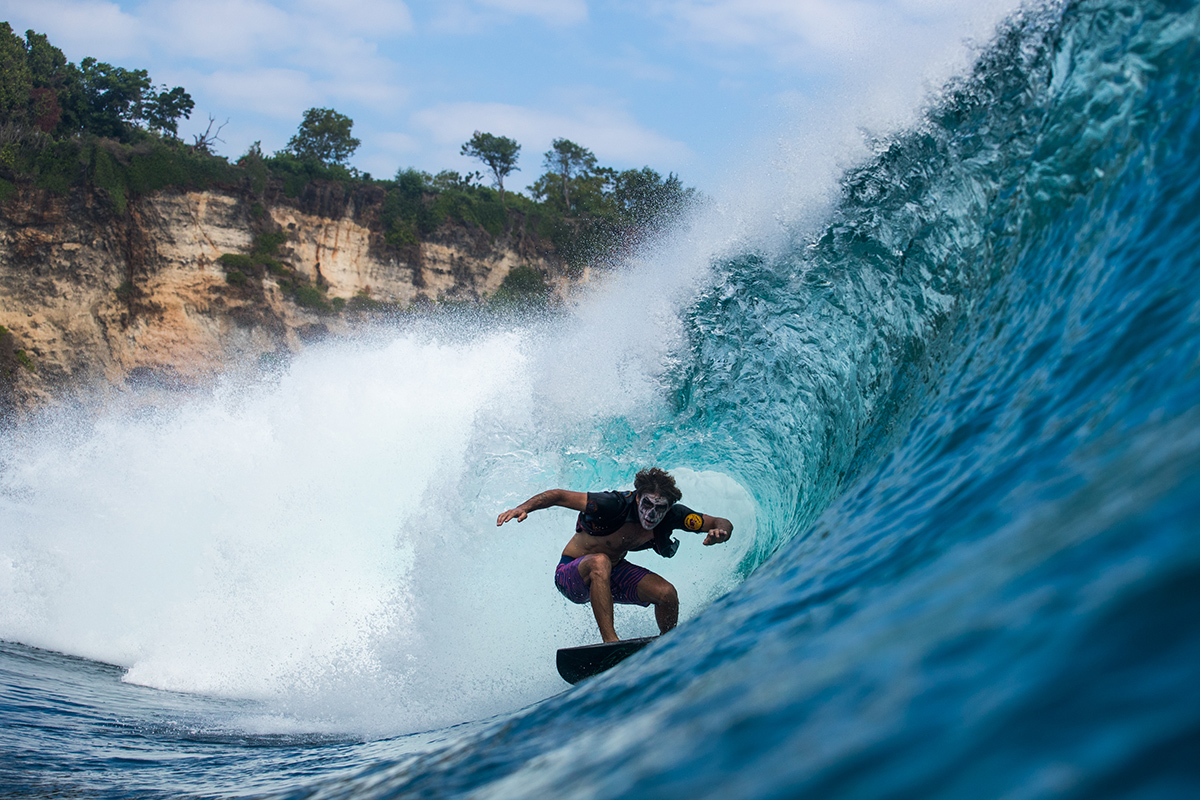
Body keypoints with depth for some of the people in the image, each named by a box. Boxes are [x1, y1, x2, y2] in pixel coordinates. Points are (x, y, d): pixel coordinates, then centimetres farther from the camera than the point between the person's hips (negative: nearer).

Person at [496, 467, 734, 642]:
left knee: (667, 593, -17)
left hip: (612, 573, 5)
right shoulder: (615, 505, -32)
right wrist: (524, 508, -41)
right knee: (600, 562, -40)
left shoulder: (672, 516, -18)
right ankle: (610, 641, -38)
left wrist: (719, 533, -36)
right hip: (572, 574, -5)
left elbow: (723, 524, -12)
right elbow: (559, 495, -26)